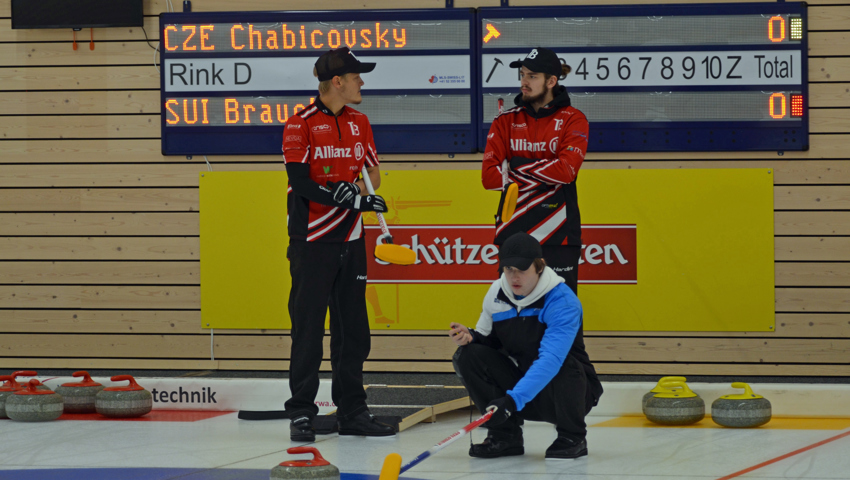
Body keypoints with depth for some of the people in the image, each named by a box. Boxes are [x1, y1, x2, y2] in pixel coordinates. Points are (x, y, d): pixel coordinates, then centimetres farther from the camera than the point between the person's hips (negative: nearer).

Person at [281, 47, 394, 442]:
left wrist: (355, 189, -9)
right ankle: (301, 413, 1)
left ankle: (352, 411, 16)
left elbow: (372, 174, 13)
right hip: (312, 241, -6)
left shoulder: (359, 123, 12)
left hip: (350, 239, 6)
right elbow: (300, 184, -16)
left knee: (353, 327, 8)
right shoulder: (300, 125, -9)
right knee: (308, 326, -5)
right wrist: (349, 197, -23)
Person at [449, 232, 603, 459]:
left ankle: (572, 438, -10)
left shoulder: (563, 302, -26)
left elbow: (551, 359, -38)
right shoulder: (496, 293, -5)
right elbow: (489, 339, 10)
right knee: (468, 355, -14)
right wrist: (470, 337, -16)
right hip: (522, 385, 5)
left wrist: (514, 398, -49)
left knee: (563, 362, -38)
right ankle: (506, 434, -3)